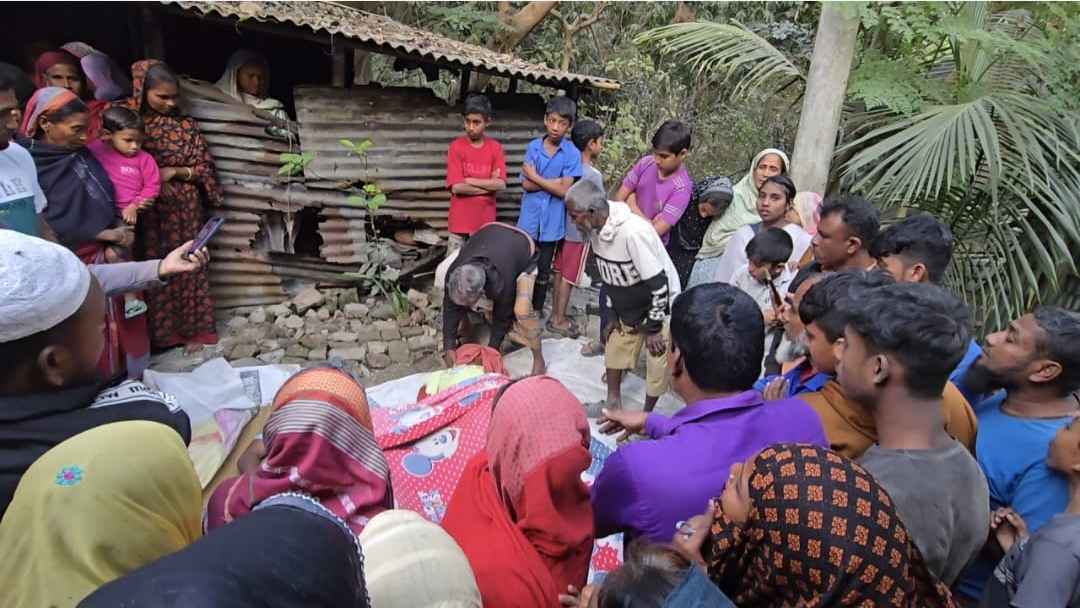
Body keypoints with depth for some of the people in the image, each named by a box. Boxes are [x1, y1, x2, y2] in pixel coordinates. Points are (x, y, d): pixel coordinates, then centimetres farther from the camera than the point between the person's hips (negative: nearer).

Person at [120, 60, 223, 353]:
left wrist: (176, 171, -14)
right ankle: (156, 333, 19)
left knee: (186, 265, 6)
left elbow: (205, 168, 3)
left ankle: (193, 329, 17)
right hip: (144, 211, 0)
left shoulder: (186, 125, 1)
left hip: (183, 208, 1)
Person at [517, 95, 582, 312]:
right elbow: (526, 184, -8)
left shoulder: (572, 153, -8)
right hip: (529, 220, 1)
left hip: (551, 223, -1)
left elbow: (564, 190, -15)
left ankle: (537, 310, 30)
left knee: (543, 272, 13)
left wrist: (536, 177, -10)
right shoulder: (533, 147, -1)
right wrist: (557, 180, -14)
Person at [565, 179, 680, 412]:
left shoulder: (633, 232, -36)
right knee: (615, 349, 15)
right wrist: (615, 315, 9)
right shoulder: (596, 229, -9)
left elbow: (658, 283, -29)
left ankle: (646, 415, 21)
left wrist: (652, 328, -20)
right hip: (629, 308, 8)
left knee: (657, 363, 1)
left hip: (660, 305, -7)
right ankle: (613, 403, 35)